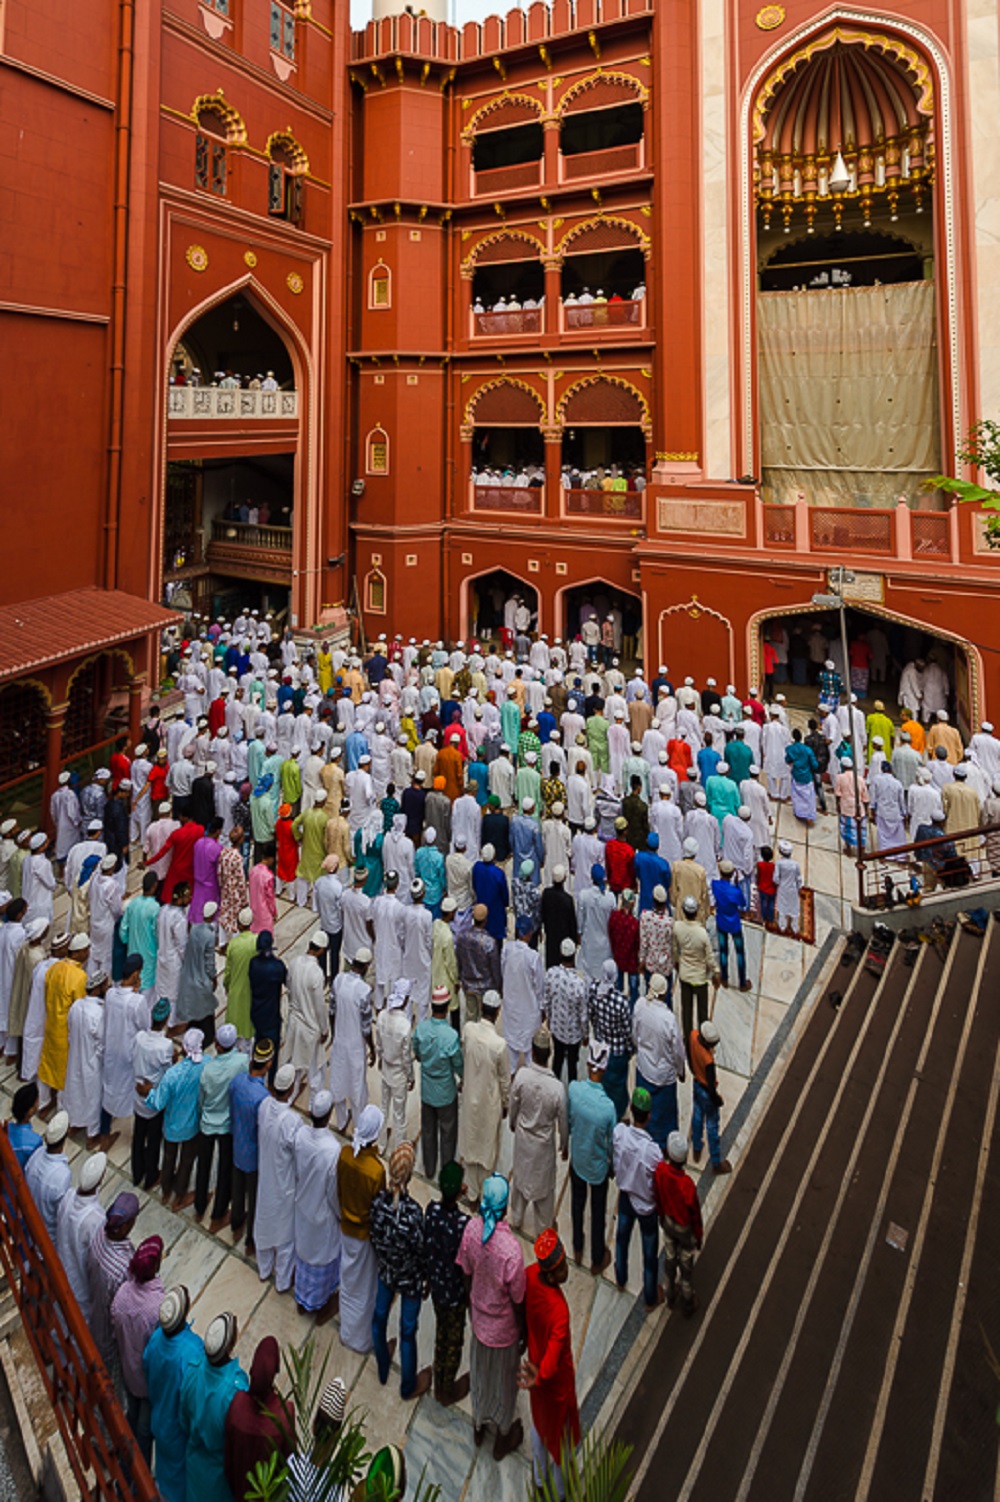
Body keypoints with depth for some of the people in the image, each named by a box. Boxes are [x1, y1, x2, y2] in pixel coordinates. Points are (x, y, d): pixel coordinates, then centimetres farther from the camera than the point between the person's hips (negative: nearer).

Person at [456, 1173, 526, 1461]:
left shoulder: (472, 1228, -24)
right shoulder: (511, 1250, -39)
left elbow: (467, 1274, -5)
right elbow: (517, 1301, -22)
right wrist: (525, 1332, -2)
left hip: (479, 1318, 4)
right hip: (503, 1328, -4)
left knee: (480, 1373, 30)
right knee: (504, 1380, 24)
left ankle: (479, 1425, 56)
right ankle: (503, 1437, 50)